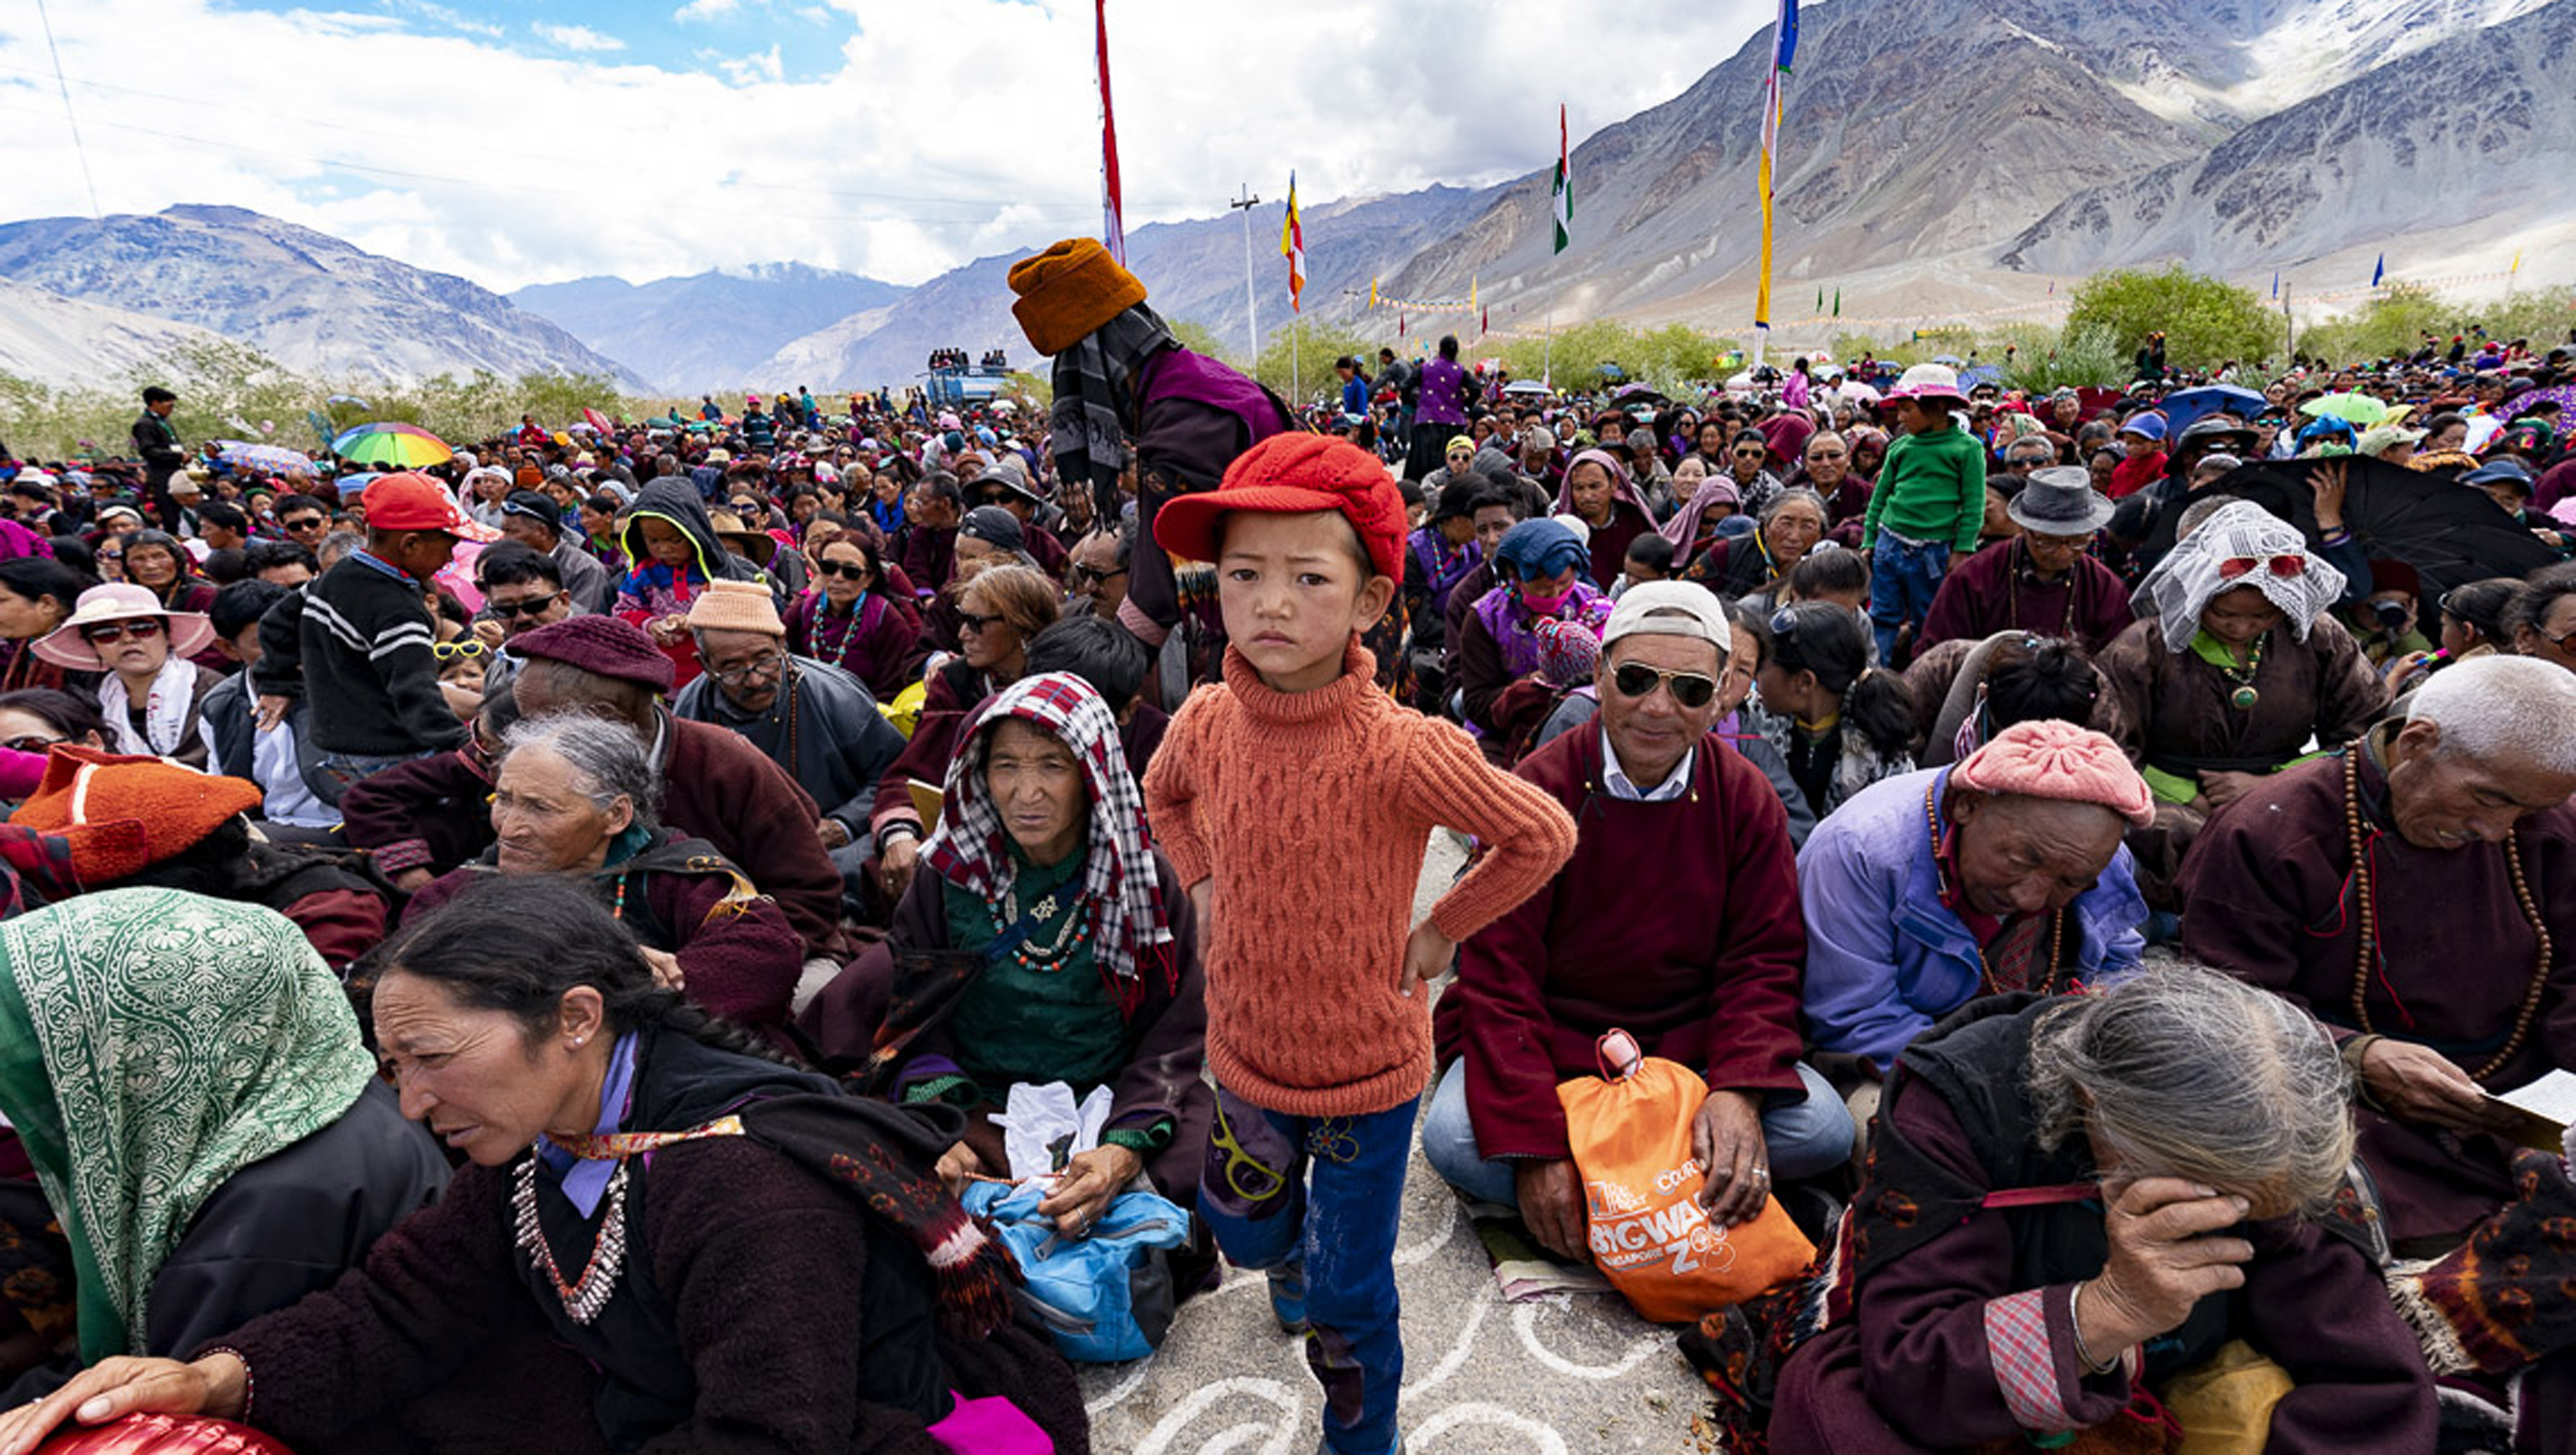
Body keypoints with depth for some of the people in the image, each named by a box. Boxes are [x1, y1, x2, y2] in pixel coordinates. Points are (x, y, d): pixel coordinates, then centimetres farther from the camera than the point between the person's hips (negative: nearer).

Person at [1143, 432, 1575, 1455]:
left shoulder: (1404, 751, -29)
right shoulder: (1207, 720, -13)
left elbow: (1544, 837, -16)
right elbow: (1164, 796, 11)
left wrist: (1442, 930, -13)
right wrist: (1204, 888, 1)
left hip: (1366, 1066, -4)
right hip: (1246, 1050, 5)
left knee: (1350, 1296, 14)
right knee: (1243, 1226, 29)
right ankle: (1288, 1261, 66)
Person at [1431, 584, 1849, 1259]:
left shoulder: (1746, 798, -3)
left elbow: (1765, 958, -3)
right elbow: (1497, 975, -16)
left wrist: (1740, 1090, -23)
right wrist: (1536, 1146, -25)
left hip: (1690, 1043, 3)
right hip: (1547, 1040, -2)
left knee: (1823, 1131, -20)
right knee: (1454, 1139, -27)